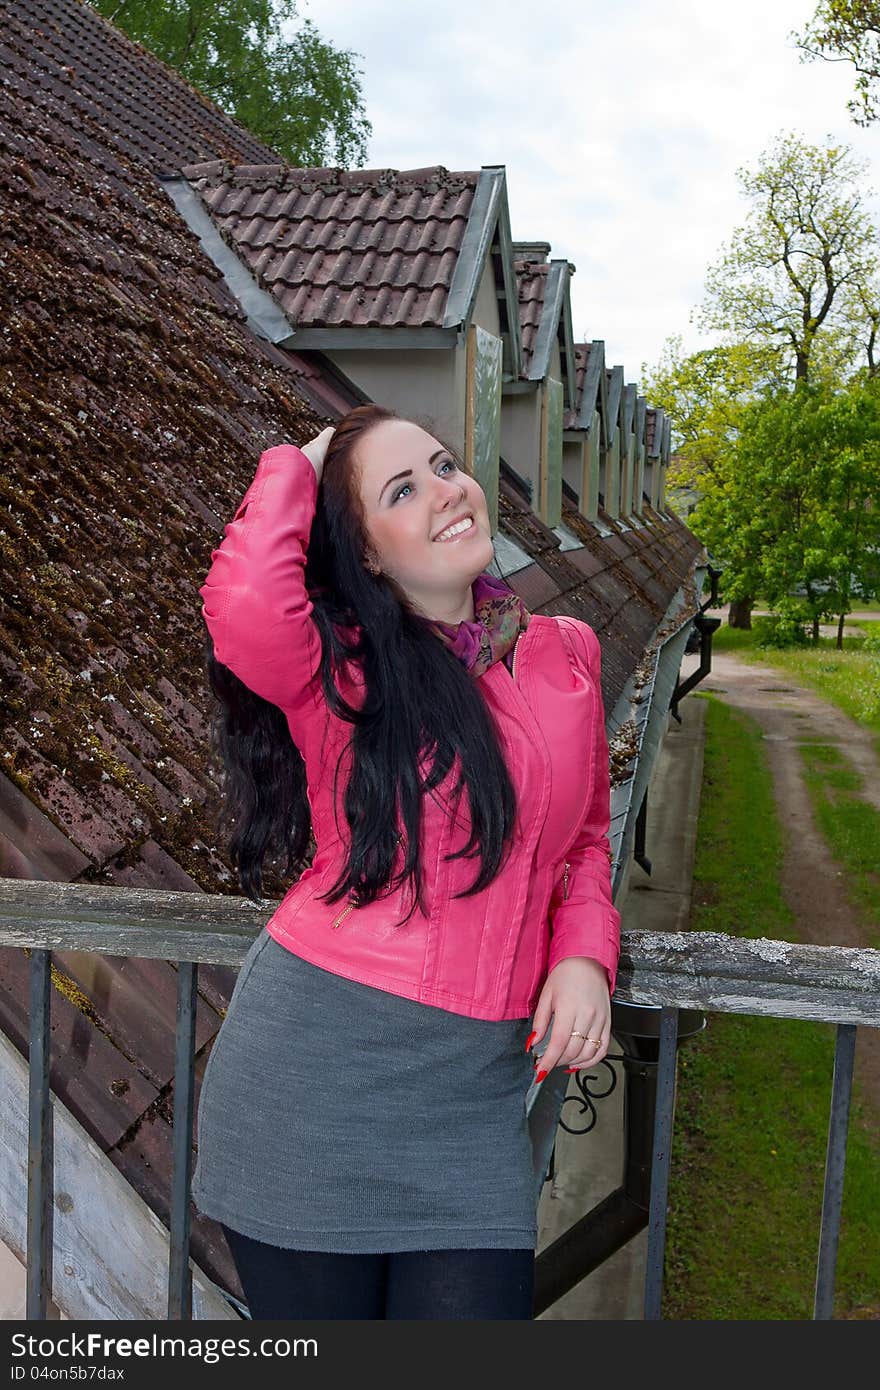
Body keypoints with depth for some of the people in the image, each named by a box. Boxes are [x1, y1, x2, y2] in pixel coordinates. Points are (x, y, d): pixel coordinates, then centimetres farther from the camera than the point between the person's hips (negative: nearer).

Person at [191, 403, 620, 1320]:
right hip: (317, 1061, -3)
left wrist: (584, 956, -1)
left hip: (476, 1083, 3)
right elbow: (245, 606, -30)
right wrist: (296, 469, -10)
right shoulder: (341, 672, -7)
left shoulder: (567, 654, 7)